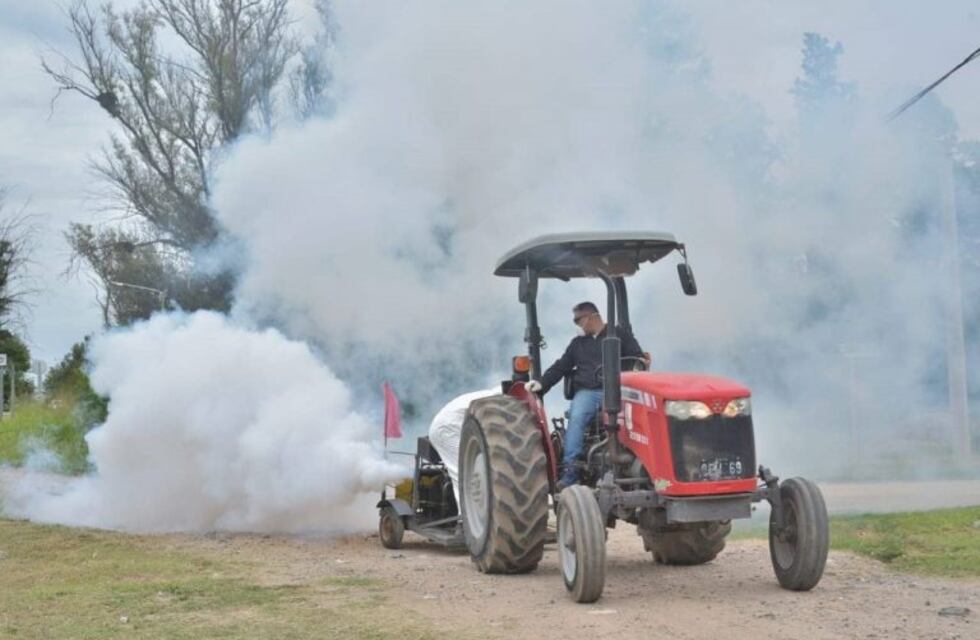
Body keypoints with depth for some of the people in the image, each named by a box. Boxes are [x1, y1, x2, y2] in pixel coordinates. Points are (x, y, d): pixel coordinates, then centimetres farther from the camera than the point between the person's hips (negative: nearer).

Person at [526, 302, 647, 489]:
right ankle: (570, 470, -34)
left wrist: (642, 363, -15)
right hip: (587, 391, 3)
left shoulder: (621, 336, 16)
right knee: (576, 417, -30)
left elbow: (638, 358, 9)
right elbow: (561, 367, 22)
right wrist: (542, 383, 7)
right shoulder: (578, 343, 28)